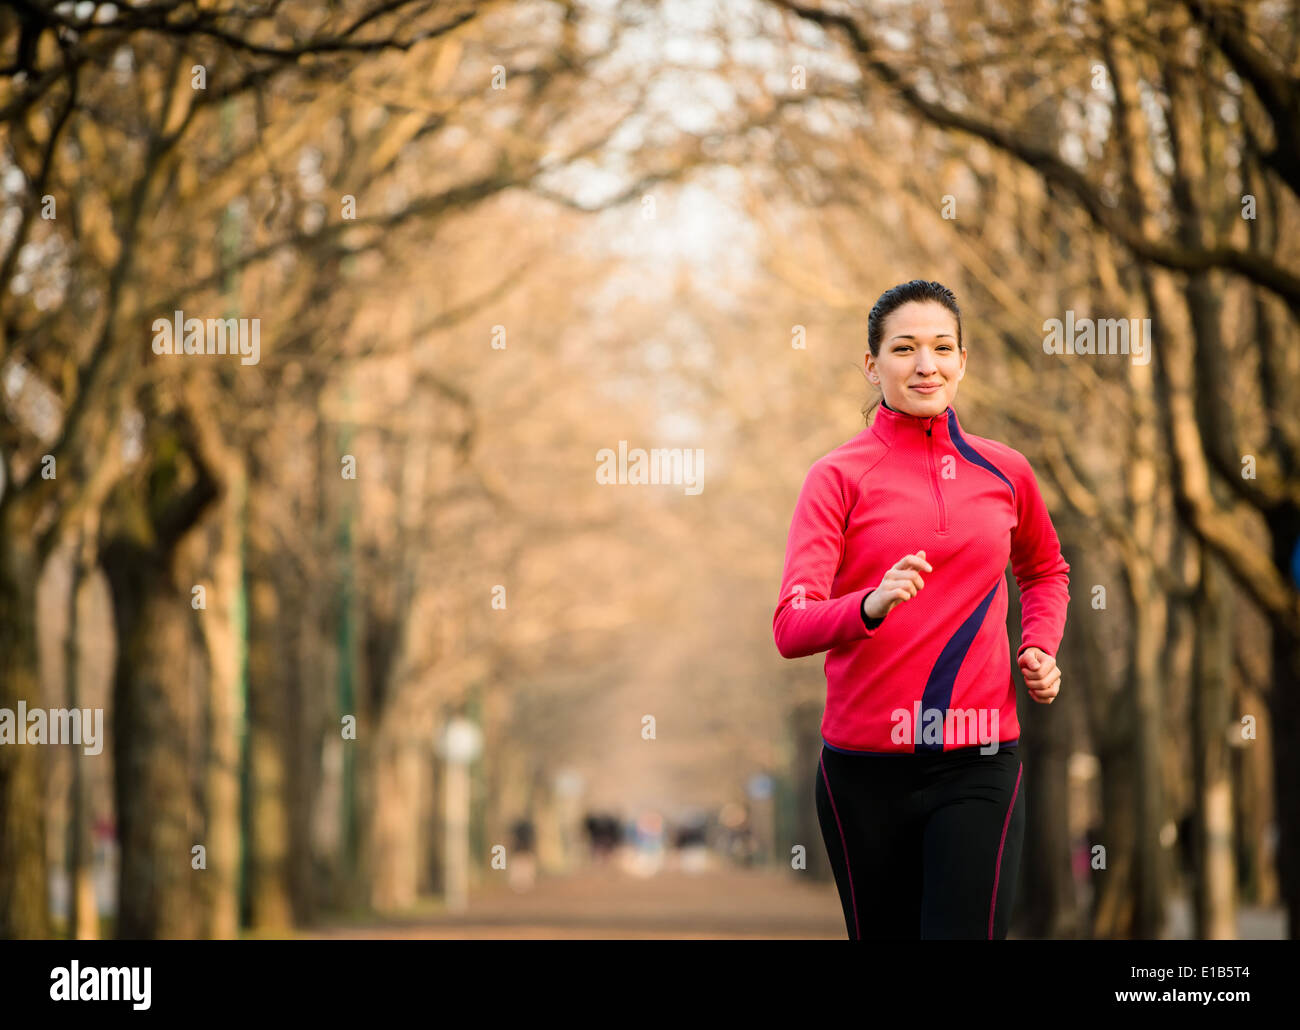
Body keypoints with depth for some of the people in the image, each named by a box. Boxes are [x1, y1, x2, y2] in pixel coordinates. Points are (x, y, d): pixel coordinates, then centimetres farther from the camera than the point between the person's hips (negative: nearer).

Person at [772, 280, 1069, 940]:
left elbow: (1045, 571, 29)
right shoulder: (839, 475, -2)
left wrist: (1040, 648, 10)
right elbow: (790, 628, -13)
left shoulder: (1004, 471, 8)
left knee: (967, 931, -13)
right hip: (864, 766, -1)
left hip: (978, 761, 1)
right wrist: (873, 605, -32)